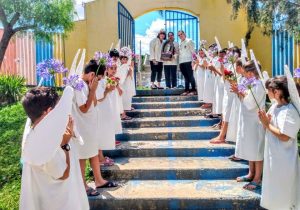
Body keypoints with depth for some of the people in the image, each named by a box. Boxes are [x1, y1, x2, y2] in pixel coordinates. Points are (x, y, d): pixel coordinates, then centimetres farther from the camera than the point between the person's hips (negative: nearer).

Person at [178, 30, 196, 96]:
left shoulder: (189, 41, 3)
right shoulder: (180, 43, 22)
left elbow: (193, 51, -4)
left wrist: (193, 60, -13)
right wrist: (179, 62, 11)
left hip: (188, 61, -6)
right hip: (181, 62, 6)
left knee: (190, 76, -6)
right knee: (186, 77, 8)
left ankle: (193, 90, -4)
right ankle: (186, 90, 11)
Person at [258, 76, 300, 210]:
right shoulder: (274, 106, 2)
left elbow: (284, 136, -26)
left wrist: (267, 124, -19)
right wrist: (264, 120, -11)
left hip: (284, 159, -8)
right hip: (273, 154, 8)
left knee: (283, 194, 9)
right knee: (273, 187, 24)